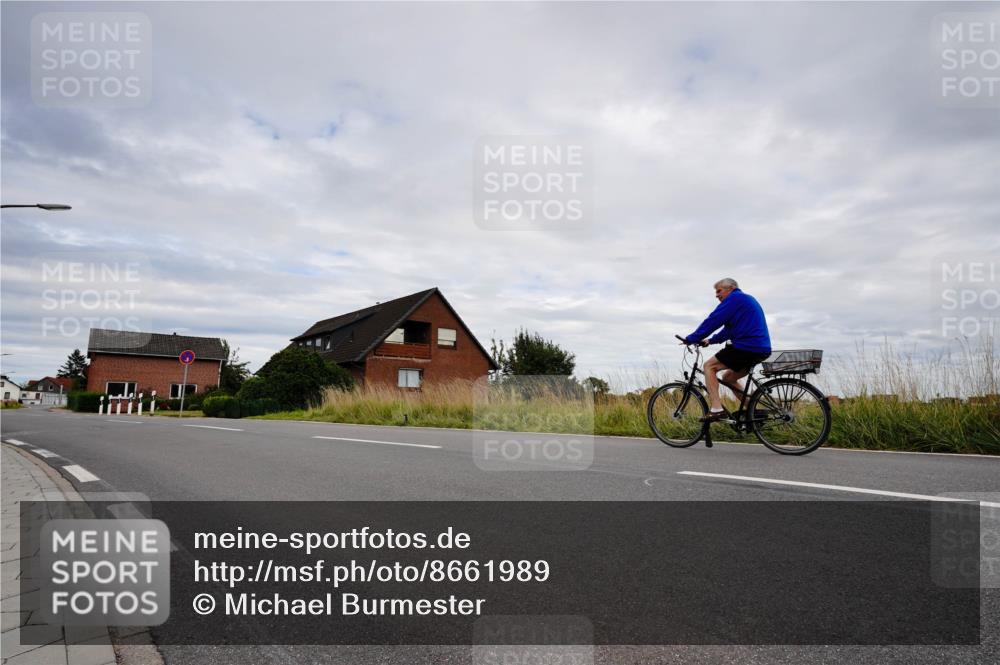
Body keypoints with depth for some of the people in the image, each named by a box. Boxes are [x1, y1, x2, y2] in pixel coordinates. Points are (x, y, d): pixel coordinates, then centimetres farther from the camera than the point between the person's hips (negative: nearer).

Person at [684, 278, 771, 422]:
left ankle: (717, 409, -15)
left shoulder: (734, 298, -6)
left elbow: (713, 320, -12)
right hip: (762, 349, 10)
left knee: (709, 366, -3)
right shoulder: (747, 299, 26)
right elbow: (729, 328, 26)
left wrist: (692, 339, -7)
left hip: (747, 347, -10)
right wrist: (710, 340, 18)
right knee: (728, 378, 21)